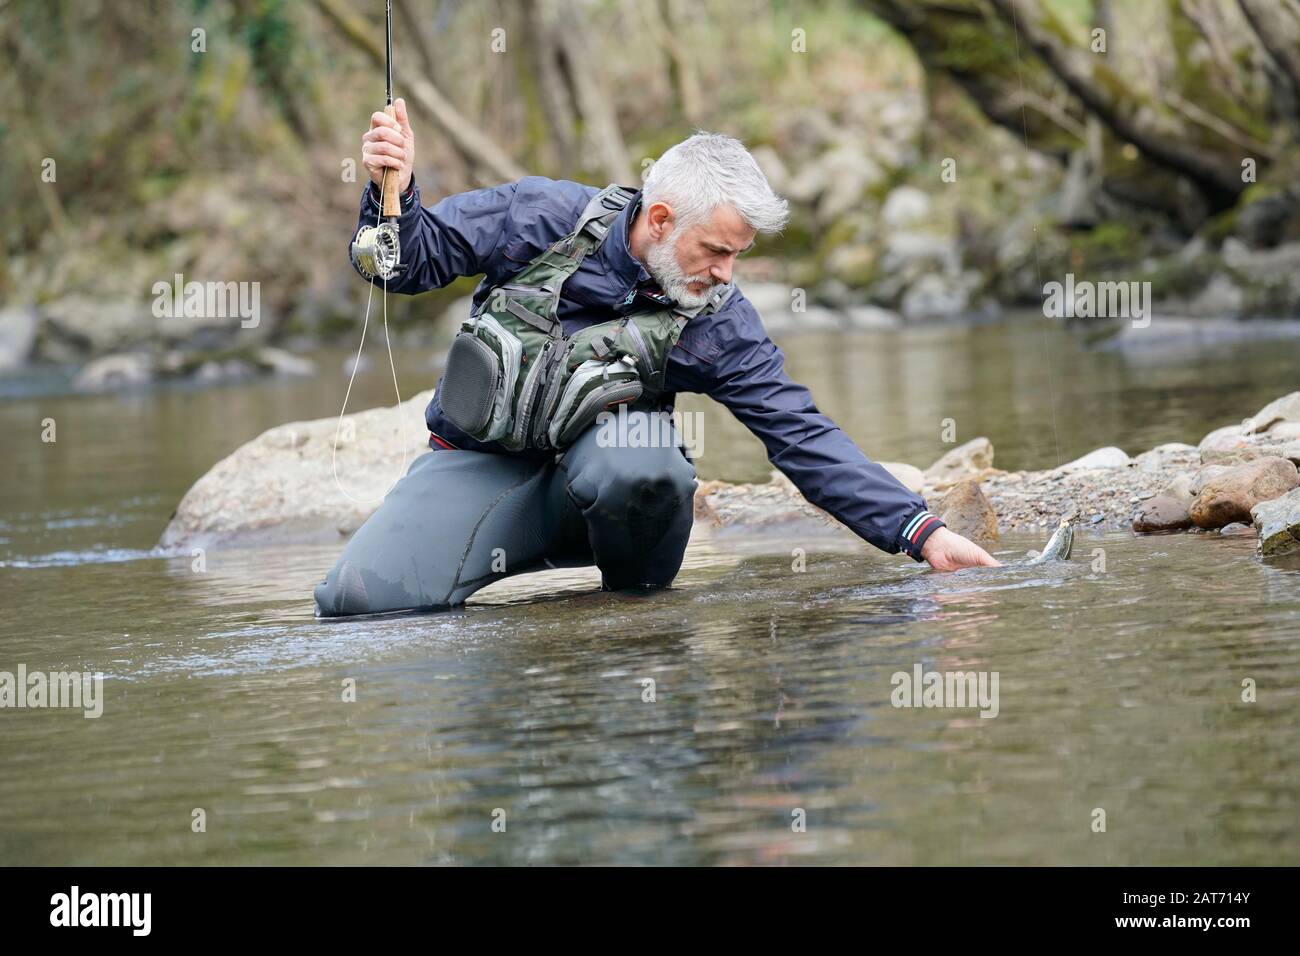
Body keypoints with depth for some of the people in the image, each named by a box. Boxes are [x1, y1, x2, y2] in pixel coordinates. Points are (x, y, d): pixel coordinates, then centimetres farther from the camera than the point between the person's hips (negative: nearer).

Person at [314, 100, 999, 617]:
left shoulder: (721, 325, -7)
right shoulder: (539, 218, -11)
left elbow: (804, 437, -9)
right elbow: (412, 262, -2)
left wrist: (921, 533, -18)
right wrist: (396, 192, -24)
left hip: (602, 476, 1)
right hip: (482, 465, -1)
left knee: (645, 463, -37)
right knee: (360, 595, -25)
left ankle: (637, 595, -6)